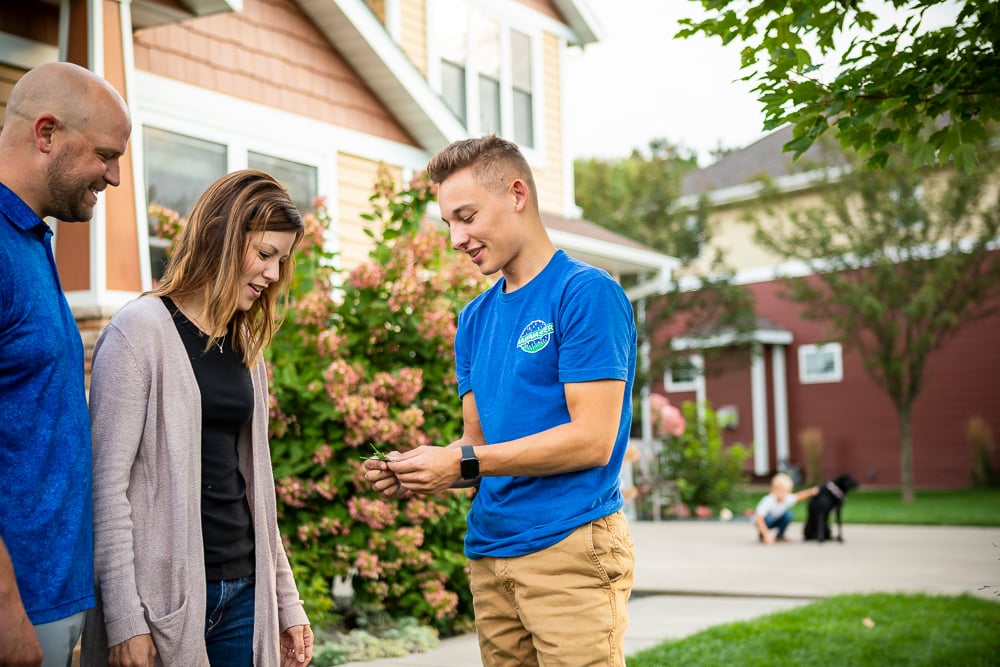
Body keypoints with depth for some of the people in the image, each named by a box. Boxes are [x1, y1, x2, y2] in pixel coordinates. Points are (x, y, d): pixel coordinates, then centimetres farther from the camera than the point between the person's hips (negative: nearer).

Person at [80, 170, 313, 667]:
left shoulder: (246, 345, 13)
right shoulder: (140, 330, -8)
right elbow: (107, 483, -12)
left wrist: (287, 601, 13)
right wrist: (124, 620, -16)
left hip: (243, 590, 6)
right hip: (165, 593, -6)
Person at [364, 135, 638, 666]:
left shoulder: (585, 293, -8)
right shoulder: (475, 318, 15)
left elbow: (593, 439, -14)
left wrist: (462, 463, -15)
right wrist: (417, 472, -4)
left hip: (572, 547, -6)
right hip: (489, 550, 7)